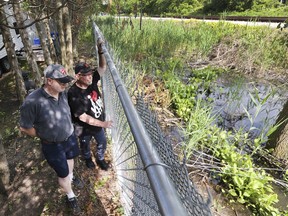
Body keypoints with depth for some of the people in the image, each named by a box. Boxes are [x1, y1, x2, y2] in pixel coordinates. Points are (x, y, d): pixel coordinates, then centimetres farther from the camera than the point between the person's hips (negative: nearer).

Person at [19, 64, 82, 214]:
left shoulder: (63, 92, -13)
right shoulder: (33, 101, -31)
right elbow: (25, 128, -18)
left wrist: (68, 128, 8)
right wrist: (44, 136, -7)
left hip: (70, 137, 6)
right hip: (53, 146, -5)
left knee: (70, 159, 32)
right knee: (62, 174, 13)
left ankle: (71, 176, 64)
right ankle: (70, 196, 41)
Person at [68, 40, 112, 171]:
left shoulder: (92, 81, -15)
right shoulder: (73, 94, -33)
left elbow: (103, 68, -8)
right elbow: (83, 117, -31)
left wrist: (100, 51, -26)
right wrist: (103, 124, -30)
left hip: (98, 123, 5)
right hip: (84, 128, -5)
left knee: (102, 144, 25)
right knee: (85, 146, 27)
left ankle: (100, 159, 55)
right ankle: (88, 159, 59)